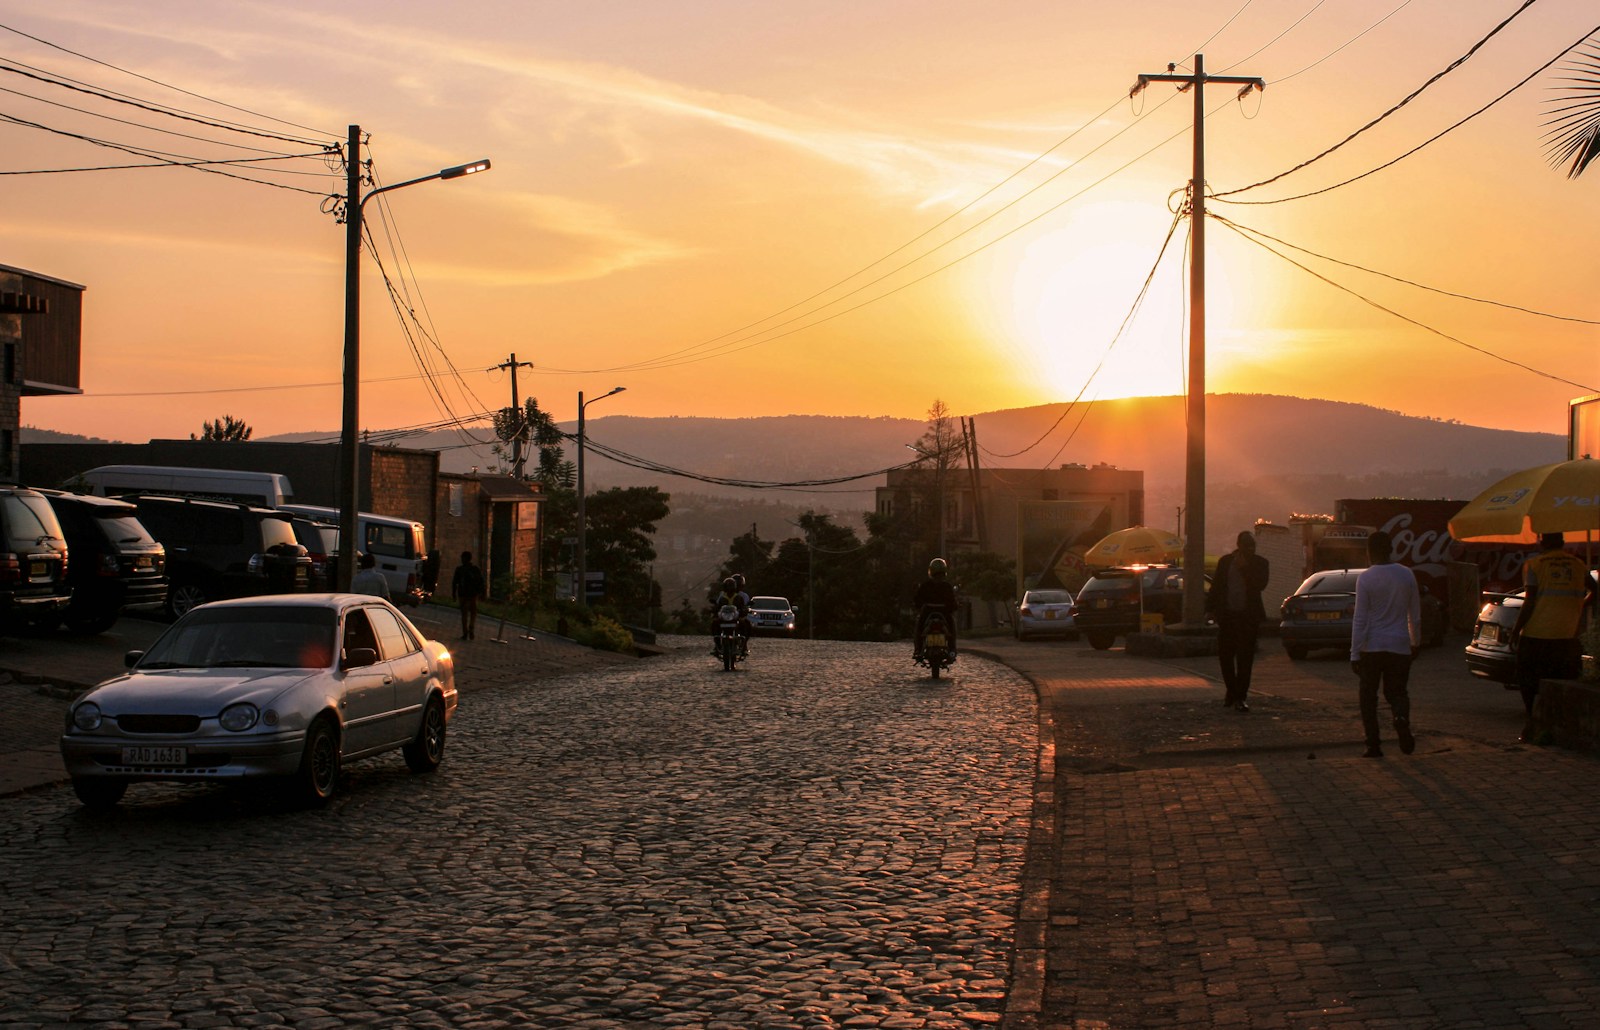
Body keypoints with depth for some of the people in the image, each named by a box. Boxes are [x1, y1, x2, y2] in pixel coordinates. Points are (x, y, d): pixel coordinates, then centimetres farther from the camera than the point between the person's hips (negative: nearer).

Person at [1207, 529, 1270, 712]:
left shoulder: (1259, 563, 2)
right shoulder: (1225, 561, 7)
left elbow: (1261, 584, -13)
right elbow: (1216, 586, 9)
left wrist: (1244, 567, -14)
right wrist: (1212, 608, 3)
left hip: (1249, 616, -2)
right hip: (1227, 615, 2)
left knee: (1245, 658, -3)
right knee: (1225, 655, 6)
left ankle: (1241, 696, 1)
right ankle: (1231, 692, 22)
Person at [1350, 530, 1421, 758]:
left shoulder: (1365, 578, -9)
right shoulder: (1407, 575, 2)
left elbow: (1360, 619, -10)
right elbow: (1415, 615, 9)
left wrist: (1354, 653, -7)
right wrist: (1416, 642, 22)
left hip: (1371, 646, -3)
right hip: (1400, 645, 3)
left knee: (1369, 696, 10)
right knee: (1396, 691, 13)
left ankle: (1373, 744, 4)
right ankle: (1402, 718, -19)